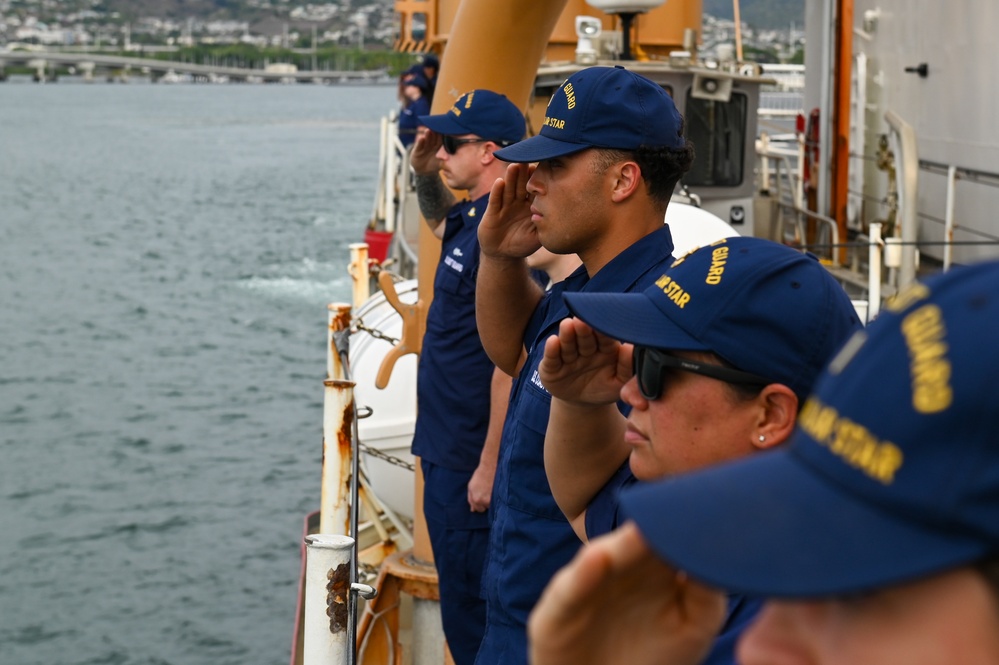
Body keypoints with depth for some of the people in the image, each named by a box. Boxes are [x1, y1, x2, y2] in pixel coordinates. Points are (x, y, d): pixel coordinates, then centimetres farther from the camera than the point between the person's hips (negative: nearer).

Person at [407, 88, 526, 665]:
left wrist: (489, 467, -23)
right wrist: (425, 176, 14)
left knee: (471, 607, -2)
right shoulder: (468, 218, 9)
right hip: (444, 448, 10)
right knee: (458, 592, 20)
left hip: (470, 461, -10)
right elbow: (439, 222, 36)